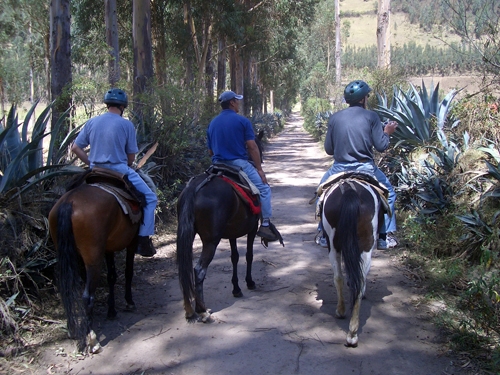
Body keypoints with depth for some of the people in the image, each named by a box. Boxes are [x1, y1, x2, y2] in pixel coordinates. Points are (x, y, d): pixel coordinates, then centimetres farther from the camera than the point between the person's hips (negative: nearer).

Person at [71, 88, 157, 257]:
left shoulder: (92, 122, 5)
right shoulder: (126, 125, -6)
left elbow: (75, 148, 5)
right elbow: (131, 157, -2)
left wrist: (92, 163, 12)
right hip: (120, 171, -5)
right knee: (150, 199, 7)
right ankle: (143, 241, 1)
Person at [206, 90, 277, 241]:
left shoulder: (212, 123, 13)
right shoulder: (242, 121, -5)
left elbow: (210, 151, 15)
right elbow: (252, 146, -9)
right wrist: (259, 168, -5)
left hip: (218, 166, 6)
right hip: (239, 164, -6)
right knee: (263, 189, 3)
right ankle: (265, 225, -6)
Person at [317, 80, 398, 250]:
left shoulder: (335, 118, 4)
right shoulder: (371, 116, -3)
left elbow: (328, 149, 7)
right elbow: (381, 146, -5)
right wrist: (387, 132, 14)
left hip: (339, 169, 2)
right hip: (365, 168, -2)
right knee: (388, 193, 22)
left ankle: (324, 236, 26)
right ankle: (385, 237, 20)